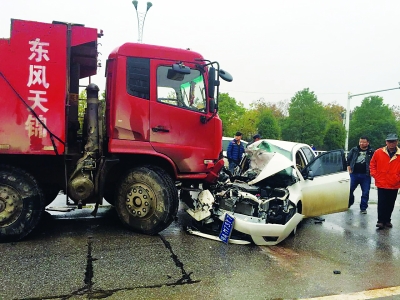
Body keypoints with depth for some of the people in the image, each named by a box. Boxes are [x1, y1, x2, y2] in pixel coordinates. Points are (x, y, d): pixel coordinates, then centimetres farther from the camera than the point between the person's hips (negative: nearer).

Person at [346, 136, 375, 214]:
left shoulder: (371, 152, -2)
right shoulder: (354, 150, 5)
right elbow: (348, 158, 13)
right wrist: (348, 166, 5)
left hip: (365, 175, -2)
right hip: (354, 174, 2)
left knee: (365, 192, 5)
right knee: (349, 190, 7)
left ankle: (363, 208, 17)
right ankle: (348, 204, 28)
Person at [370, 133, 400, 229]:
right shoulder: (378, 152, -3)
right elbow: (372, 164, 6)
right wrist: (375, 175, -1)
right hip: (381, 184, -1)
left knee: (390, 204, 11)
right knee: (381, 203, 2)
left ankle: (387, 220, 24)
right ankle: (381, 221, 9)